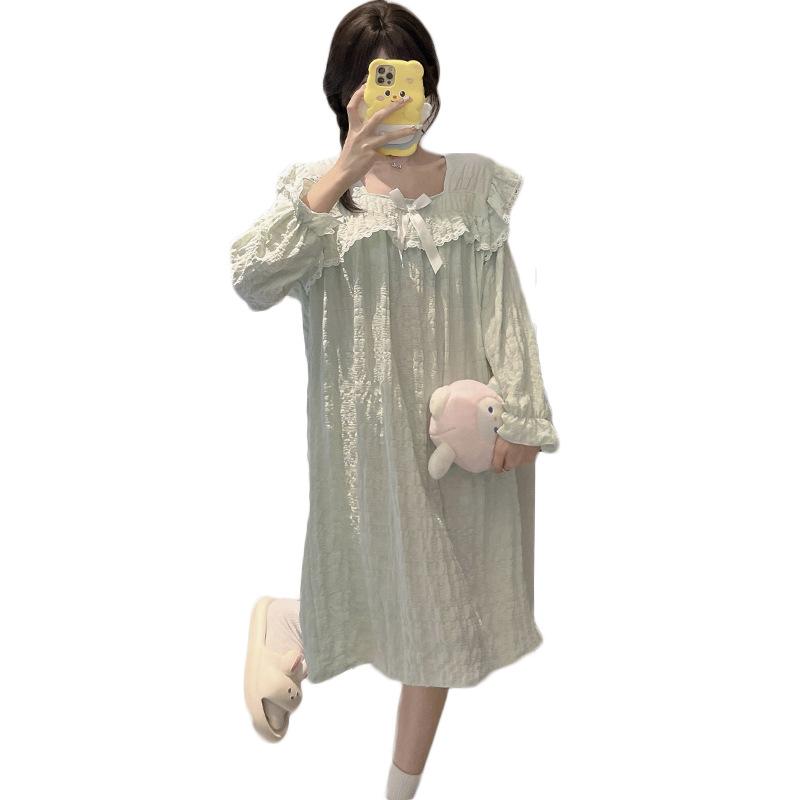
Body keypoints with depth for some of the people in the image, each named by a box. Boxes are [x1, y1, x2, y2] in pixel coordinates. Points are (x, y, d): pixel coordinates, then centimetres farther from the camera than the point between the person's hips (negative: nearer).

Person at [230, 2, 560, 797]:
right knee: (385, 592, 6)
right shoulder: (318, 186, 0)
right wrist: (338, 181, -21)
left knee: (437, 607, 13)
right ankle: (283, 622, 43)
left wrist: (519, 415, -6)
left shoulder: (475, 182, 2)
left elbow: (504, 306, 0)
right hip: (364, 427, -2)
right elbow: (252, 282, -16)